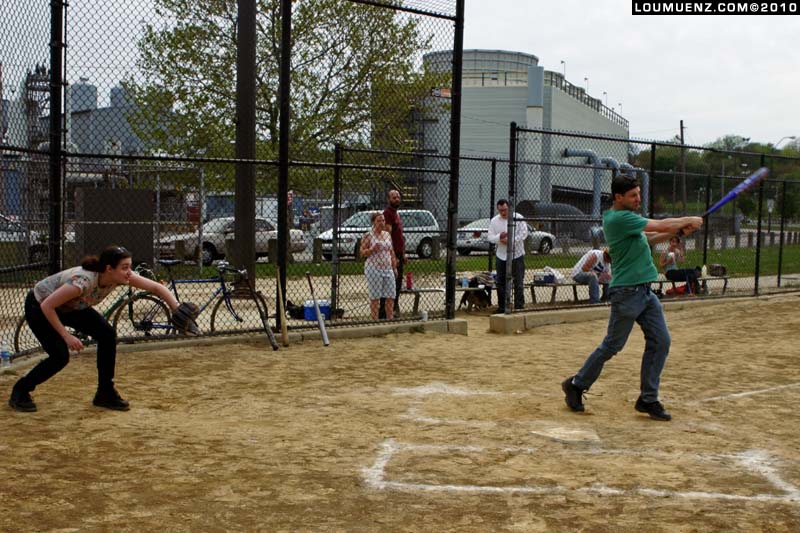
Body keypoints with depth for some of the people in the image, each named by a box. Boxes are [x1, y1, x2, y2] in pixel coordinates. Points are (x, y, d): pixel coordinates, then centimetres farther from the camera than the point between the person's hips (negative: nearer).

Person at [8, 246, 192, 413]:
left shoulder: (120, 276, -22)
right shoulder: (83, 281, -40)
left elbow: (156, 287, -16)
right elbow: (46, 306, -33)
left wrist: (177, 309, -28)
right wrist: (66, 335, -29)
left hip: (71, 306, 7)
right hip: (39, 306, -7)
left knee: (107, 335, -11)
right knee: (60, 357, -17)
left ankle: (105, 393, 3)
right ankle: (19, 392, 7)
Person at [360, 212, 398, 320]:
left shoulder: (387, 235, 14)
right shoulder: (368, 236, -3)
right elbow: (362, 252, -7)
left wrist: (394, 267, 14)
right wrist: (372, 249, -23)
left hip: (388, 269, 6)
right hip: (373, 269, -6)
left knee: (391, 296, 3)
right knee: (375, 297, -2)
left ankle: (390, 319, 13)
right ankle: (375, 320, 3)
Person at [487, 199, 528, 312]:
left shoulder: (518, 218, -4)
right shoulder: (494, 221, 4)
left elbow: (524, 233, -9)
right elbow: (490, 237, 2)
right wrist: (499, 237, -18)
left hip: (517, 255, -3)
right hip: (501, 255, 3)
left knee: (518, 282, -1)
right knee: (501, 282, 7)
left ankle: (519, 306, 5)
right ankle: (502, 306, 16)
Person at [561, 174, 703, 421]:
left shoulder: (626, 217, 14)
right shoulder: (618, 218, -17)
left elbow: (648, 239, 22)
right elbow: (659, 225, -16)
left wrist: (679, 229, 9)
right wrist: (689, 220, 0)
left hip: (645, 292, 9)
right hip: (626, 292, -9)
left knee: (660, 341, 3)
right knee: (612, 346, 0)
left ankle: (648, 398, 11)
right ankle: (576, 385, 18)